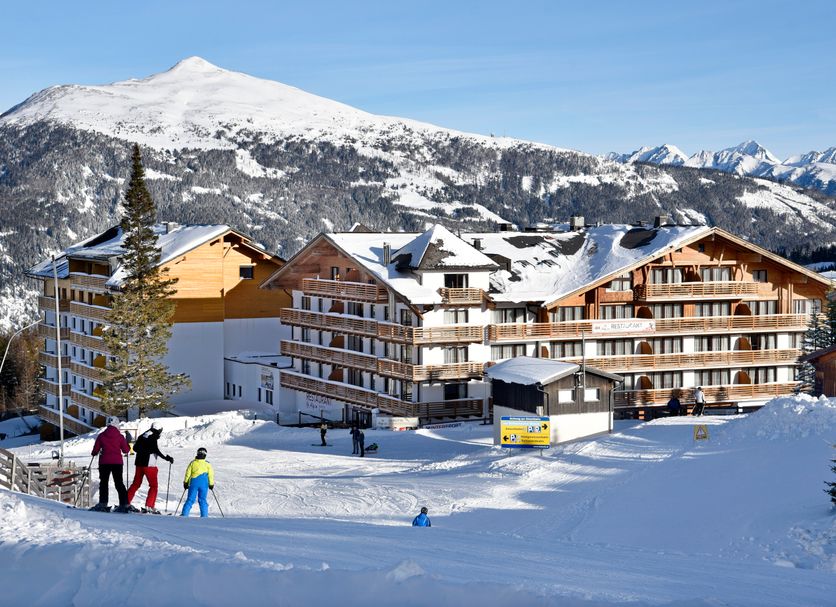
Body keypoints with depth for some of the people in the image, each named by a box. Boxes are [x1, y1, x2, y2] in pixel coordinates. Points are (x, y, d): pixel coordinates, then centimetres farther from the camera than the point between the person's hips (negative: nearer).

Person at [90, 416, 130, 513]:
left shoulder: (101, 436, -1)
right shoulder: (120, 436, -2)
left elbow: (95, 450, 2)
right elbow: (125, 450, 2)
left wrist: (94, 454, 25)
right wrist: (127, 443, 22)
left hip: (104, 462, -1)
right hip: (117, 462, 1)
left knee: (103, 482, 6)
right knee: (119, 483, 5)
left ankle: (103, 503, -3)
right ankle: (124, 504, -1)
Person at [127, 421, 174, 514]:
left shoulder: (142, 436, 9)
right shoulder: (153, 437, -12)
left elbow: (135, 448, 16)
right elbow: (156, 450, -21)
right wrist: (166, 458, -17)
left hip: (139, 463, 7)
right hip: (149, 464, -7)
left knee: (136, 483, 17)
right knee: (153, 486, 1)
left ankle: (126, 502, 18)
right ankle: (149, 506, -7)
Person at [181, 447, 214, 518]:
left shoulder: (193, 463, 1)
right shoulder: (207, 464, -2)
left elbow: (188, 473, 5)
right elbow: (211, 475, 1)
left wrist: (186, 483, 14)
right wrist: (211, 484, 12)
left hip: (194, 483, 0)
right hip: (204, 484, 0)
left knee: (190, 499, 4)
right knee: (202, 500, 8)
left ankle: (184, 514, -3)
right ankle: (204, 515, 5)